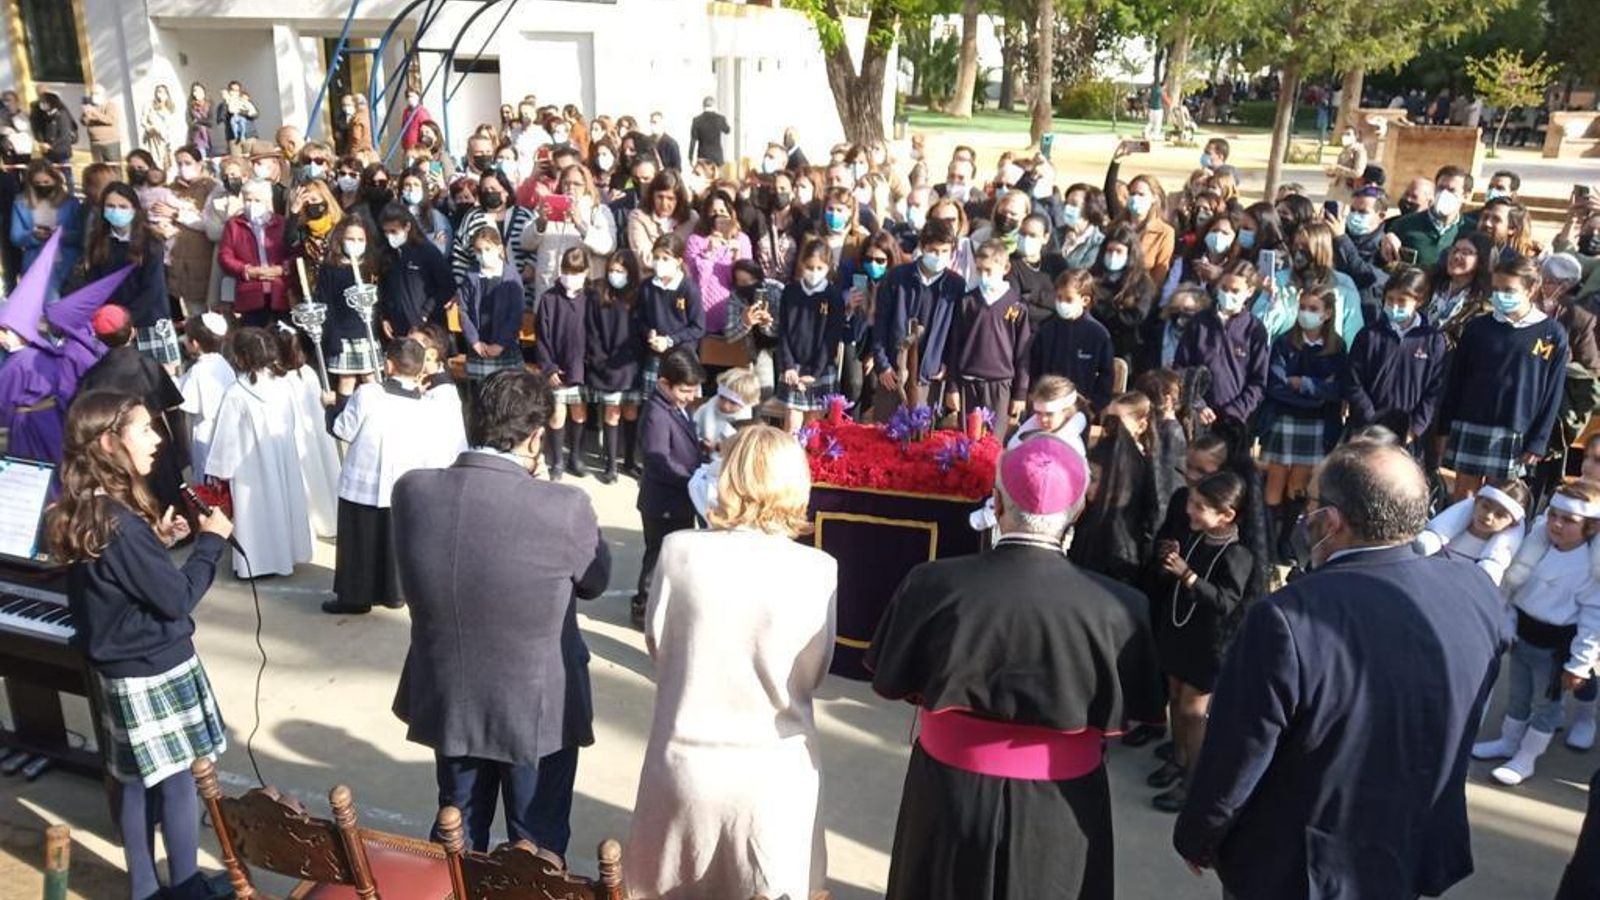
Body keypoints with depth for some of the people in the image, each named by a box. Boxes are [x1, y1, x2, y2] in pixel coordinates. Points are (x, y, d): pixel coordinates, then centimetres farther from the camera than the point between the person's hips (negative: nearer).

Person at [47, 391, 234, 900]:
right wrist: (211, 540, -12)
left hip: (119, 667, 9)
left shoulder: (84, 512, 3)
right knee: (178, 779, 6)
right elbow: (177, 597, -21)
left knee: (136, 780, 18)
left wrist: (159, 540, 6)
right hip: (156, 669, -9)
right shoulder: (120, 522, -26)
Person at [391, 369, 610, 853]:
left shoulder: (411, 490, -14)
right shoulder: (565, 507, -27)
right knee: (538, 848, 18)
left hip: (448, 702, 4)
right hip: (538, 710, -4)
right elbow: (596, 580, -8)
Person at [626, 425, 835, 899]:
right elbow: (813, 675, -1)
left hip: (685, 762, 1)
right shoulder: (817, 571, -14)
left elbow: (657, 645, 1)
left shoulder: (679, 550, -13)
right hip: (775, 771, 0)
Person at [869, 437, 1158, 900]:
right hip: (1060, 809, 0)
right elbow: (1135, 709, -4)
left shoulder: (932, 584, -21)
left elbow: (891, 681, -5)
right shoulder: (1116, 607, -22)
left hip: (951, 793, 0)